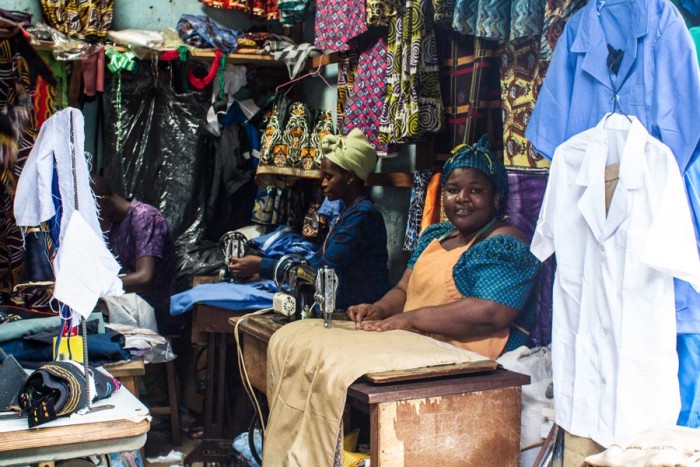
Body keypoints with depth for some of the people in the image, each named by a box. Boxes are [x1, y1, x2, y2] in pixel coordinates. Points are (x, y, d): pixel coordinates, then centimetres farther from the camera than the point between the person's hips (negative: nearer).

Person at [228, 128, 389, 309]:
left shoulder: (363, 215, -14)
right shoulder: (349, 213, 17)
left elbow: (323, 269, -18)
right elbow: (317, 260, 15)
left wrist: (261, 266, -14)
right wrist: (260, 267, 6)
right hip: (341, 308, 9)